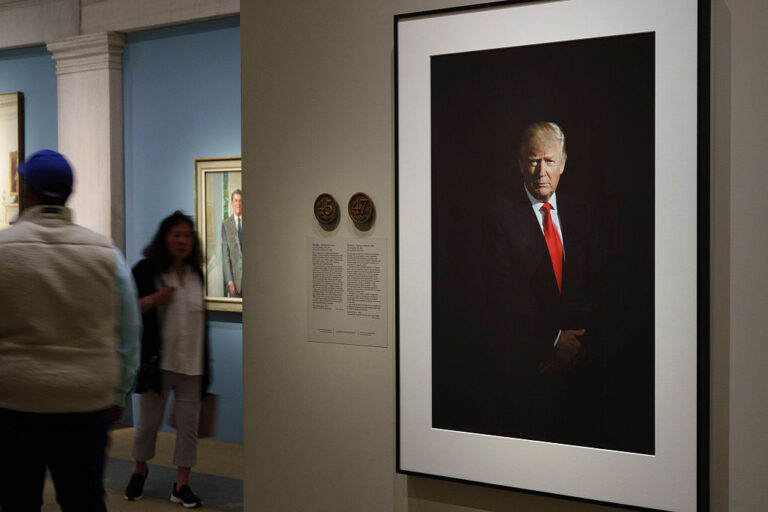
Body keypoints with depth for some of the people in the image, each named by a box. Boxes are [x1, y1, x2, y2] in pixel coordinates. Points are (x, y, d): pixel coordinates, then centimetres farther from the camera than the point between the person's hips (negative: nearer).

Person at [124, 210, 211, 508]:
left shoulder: (196, 274, 10)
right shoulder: (146, 271, -4)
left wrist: (206, 361, 19)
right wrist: (153, 300, -21)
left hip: (192, 364, 3)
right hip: (158, 362, -3)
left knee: (189, 424, 2)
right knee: (148, 422, 8)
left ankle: (182, 485, 12)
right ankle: (139, 472, 33)